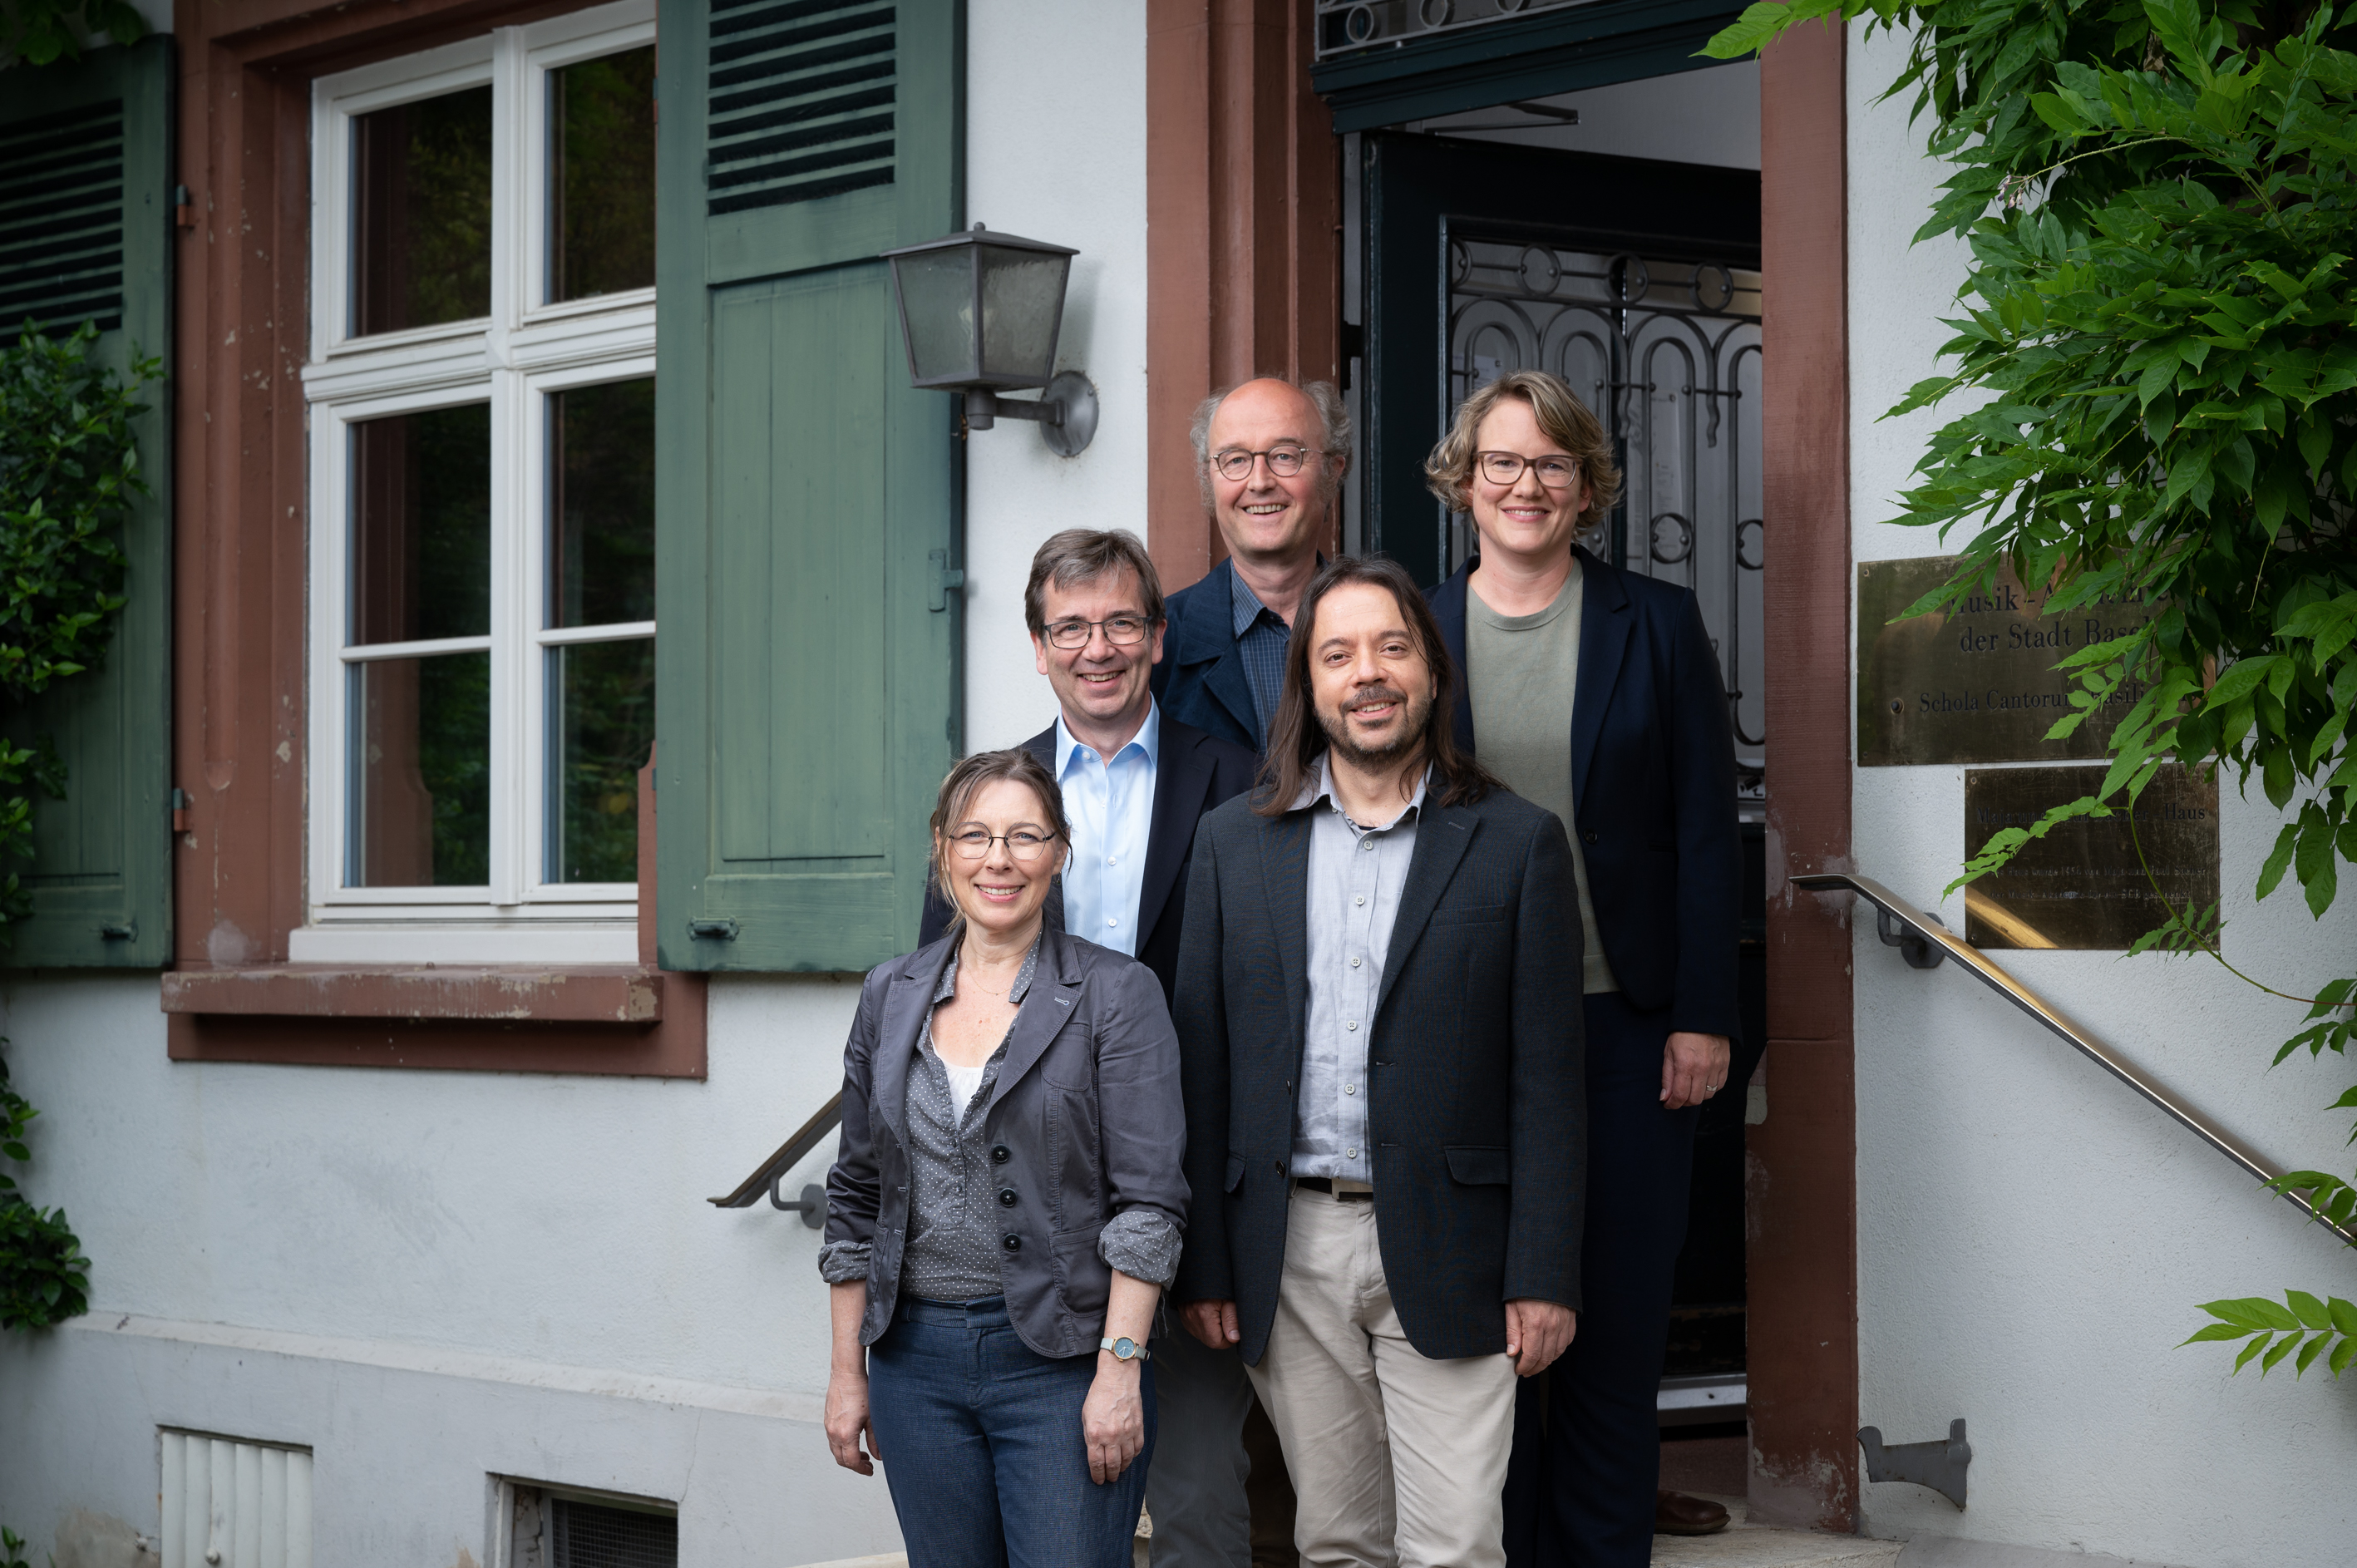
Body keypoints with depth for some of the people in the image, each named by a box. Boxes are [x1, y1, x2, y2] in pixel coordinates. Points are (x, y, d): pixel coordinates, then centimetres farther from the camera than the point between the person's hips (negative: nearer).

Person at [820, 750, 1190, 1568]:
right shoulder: (890, 995, 9)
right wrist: (847, 1370, 11)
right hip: (917, 1358, 4)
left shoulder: (1116, 993, -3)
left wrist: (1119, 1366, -14)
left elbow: (1149, 1198, -7)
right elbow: (856, 1197, 14)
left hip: (1062, 1359, -4)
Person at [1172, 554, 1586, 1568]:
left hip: (1443, 1254, -2)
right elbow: (1202, 1067, 7)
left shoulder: (1516, 843, 1)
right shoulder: (1233, 841, 8)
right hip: (1289, 1250, 2)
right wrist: (1201, 1263, 2)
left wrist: (1544, 1275, -7)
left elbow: (1548, 1078, -1)